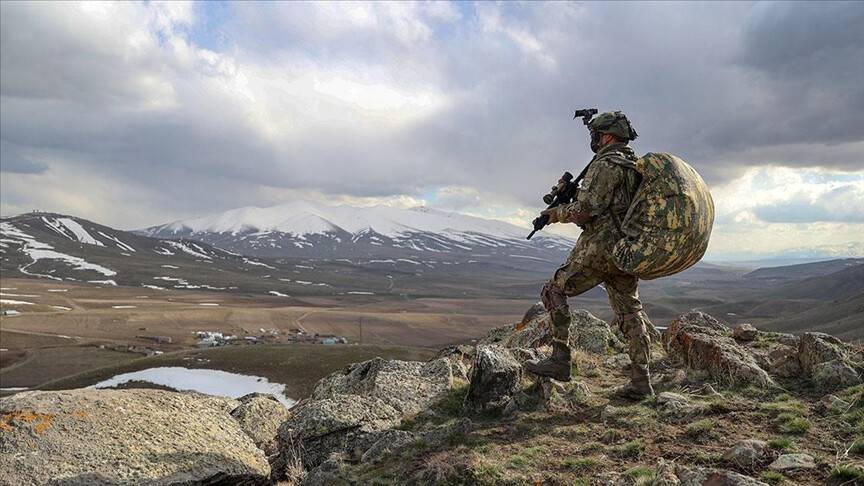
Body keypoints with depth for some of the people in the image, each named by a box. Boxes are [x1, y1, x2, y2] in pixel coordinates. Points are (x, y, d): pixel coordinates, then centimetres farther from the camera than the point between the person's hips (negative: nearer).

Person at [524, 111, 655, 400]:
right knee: (631, 313, 11)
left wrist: (557, 213, -2)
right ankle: (641, 382, 10)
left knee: (555, 291, 2)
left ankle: (559, 361, -1)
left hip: (600, 248, -9)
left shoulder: (606, 164, -12)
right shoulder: (637, 166, 17)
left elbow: (586, 210, -19)